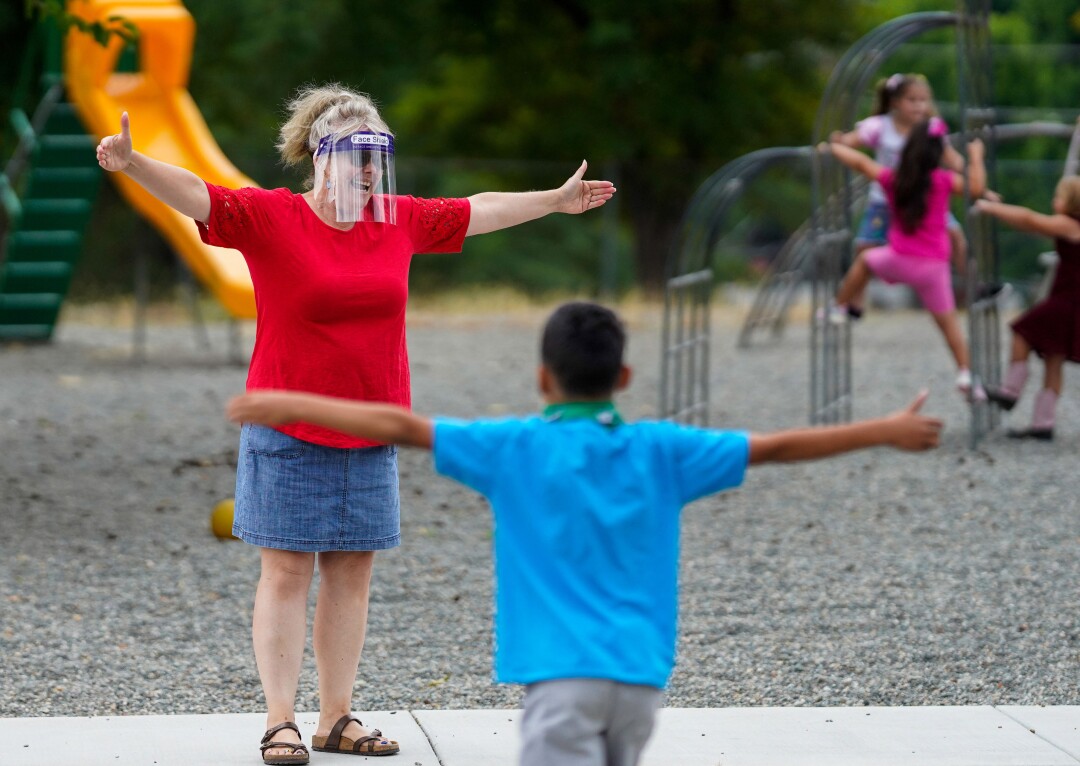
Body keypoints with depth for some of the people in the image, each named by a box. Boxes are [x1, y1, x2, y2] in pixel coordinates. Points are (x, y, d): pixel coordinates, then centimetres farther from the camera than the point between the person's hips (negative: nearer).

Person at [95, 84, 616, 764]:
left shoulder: (399, 219, 9)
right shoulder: (270, 217, -6)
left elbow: (479, 211, 23)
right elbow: (195, 194, -17)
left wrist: (557, 200, 33)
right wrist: (132, 164, -35)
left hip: (370, 436, 5)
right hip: (289, 437, -5)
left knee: (352, 574, 7)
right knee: (287, 572, -3)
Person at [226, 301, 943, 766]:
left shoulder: (516, 448, 0)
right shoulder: (658, 450, 8)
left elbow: (400, 425, -3)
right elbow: (776, 446, 11)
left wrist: (290, 406, 4)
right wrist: (888, 431, 20)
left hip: (565, 673, -4)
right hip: (642, 672, 5)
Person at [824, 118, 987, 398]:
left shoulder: (893, 178, 1)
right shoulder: (943, 180, -7)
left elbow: (859, 161, 9)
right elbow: (976, 187, -16)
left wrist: (832, 147, 25)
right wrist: (975, 157, -1)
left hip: (899, 260, 1)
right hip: (933, 267, -1)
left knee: (865, 259, 33)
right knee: (947, 320, 7)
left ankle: (839, 308, 32)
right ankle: (965, 374, -2)